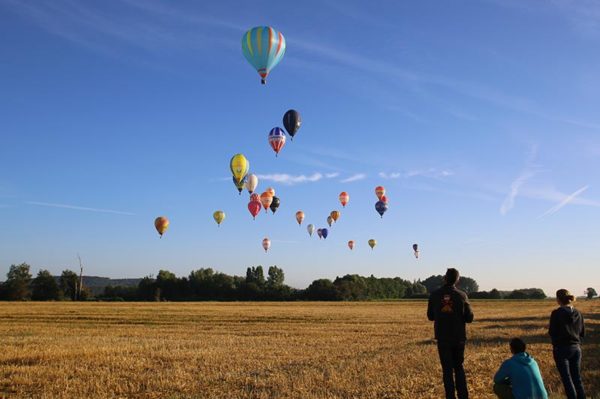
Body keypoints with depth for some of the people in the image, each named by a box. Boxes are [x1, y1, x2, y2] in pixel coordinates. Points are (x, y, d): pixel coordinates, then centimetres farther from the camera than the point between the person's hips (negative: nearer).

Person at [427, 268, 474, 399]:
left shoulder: (434, 295, -6)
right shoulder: (461, 295, -7)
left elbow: (430, 316, 4)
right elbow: (469, 318, -2)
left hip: (442, 338, -1)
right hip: (458, 338, 1)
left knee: (447, 369, 7)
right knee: (459, 367, 17)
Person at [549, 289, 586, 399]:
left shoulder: (556, 313, -15)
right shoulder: (577, 313, 0)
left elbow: (552, 333, -12)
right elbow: (582, 333, 6)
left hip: (561, 349, -5)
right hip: (576, 348, 5)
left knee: (566, 378, 5)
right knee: (577, 378, 13)